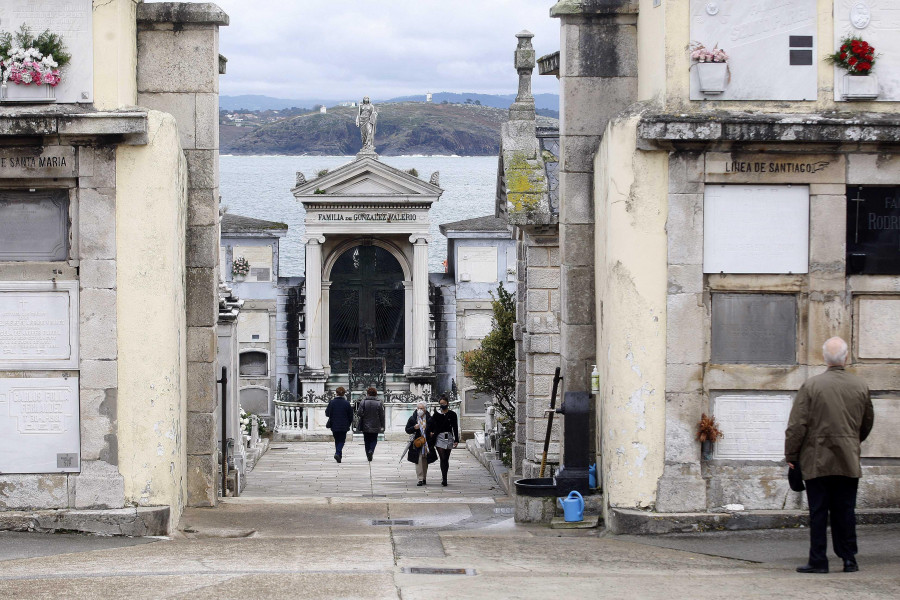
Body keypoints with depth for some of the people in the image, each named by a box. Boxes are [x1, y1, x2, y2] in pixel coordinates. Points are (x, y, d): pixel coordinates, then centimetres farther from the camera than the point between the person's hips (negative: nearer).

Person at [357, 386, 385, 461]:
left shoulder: (363, 402, -7)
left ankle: (368, 455, 11)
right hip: (375, 426, 0)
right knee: (374, 440, 11)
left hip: (365, 426, 0)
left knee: (367, 441, 11)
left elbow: (359, 413, -13)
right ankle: (371, 451, -15)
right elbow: (382, 415, -3)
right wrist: (382, 426, 5)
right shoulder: (379, 403, -5)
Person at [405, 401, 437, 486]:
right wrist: (414, 428, -15)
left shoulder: (430, 419, 2)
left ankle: (424, 478, 22)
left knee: (425, 462, 10)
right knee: (418, 461, -9)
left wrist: (433, 433, -5)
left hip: (427, 443, 1)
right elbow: (407, 430, 4)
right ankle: (420, 479, -10)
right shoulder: (412, 418, 1)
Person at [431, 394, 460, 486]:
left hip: (449, 437, 1)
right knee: (443, 458, -11)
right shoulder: (436, 414, 4)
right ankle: (444, 479, -15)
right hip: (439, 437, -1)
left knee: (446, 459, 7)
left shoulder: (452, 414, 3)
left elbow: (455, 428, 4)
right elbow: (432, 426, 6)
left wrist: (456, 440, 0)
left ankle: (444, 478, 18)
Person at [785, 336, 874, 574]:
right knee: (845, 511, 9)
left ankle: (818, 561, 0)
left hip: (817, 461, -3)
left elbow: (797, 425, -8)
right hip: (849, 462, 3)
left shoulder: (812, 385, -8)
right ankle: (849, 559, 10)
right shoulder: (860, 386, 3)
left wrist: (791, 455, 1)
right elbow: (867, 423, 16)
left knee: (818, 512, 1)